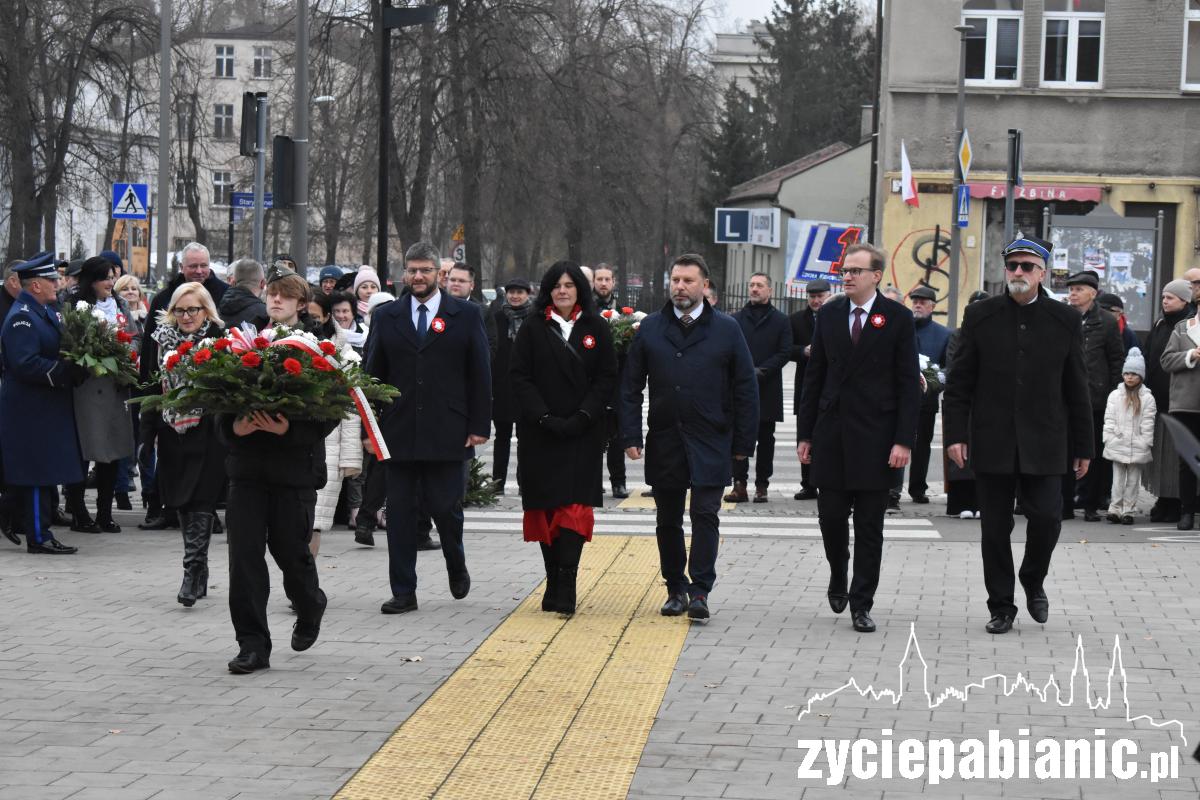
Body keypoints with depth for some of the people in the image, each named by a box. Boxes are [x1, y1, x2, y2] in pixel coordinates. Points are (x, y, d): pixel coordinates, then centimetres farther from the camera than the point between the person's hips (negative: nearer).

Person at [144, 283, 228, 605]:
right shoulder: (163, 340, 7)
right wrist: (147, 434, 10)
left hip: (208, 436, -5)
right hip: (174, 434, 5)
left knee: (200, 503, -9)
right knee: (183, 505, 10)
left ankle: (193, 572, -9)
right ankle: (199, 576, 21)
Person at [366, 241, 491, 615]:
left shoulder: (465, 315, 4)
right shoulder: (386, 317, 9)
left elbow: (479, 374, 3)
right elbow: (373, 374, 9)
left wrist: (479, 425, -3)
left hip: (447, 433, -2)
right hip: (398, 431, 2)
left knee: (445, 507, -1)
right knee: (400, 512, 2)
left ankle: (457, 566, 29)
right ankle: (403, 591, 9)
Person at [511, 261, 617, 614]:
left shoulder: (596, 329, 7)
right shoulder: (532, 330, 6)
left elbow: (606, 378, 3)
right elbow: (520, 378, 0)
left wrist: (581, 418, -10)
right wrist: (546, 419, -11)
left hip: (582, 435, -1)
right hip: (539, 435, 1)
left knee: (575, 504, -12)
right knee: (545, 506, 1)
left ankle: (565, 585, -16)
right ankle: (554, 582, 10)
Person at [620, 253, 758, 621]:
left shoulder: (726, 329, 1)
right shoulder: (650, 328, 6)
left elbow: (746, 389, 2)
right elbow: (631, 386, 7)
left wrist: (743, 442, -2)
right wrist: (631, 436, -1)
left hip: (709, 443, -2)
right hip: (664, 442, 3)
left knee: (705, 515, -8)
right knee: (667, 521, 8)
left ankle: (700, 591, -4)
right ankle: (676, 589, 19)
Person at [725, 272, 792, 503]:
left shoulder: (780, 320, 5)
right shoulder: (736, 319, 10)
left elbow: (785, 352, -2)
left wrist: (761, 371, -13)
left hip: (768, 389, -1)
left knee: (765, 439, 4)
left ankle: (762, 486, 8)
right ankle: (739, 485, -1)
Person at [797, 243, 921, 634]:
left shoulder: (898, 318, -2)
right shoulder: (829, 315, 8)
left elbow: (909, 383, -3)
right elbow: (814, 377, 11)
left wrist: (904, 440, -10)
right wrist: (804, 433, 6)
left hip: (875, 437, -3)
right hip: (831, 434, 3)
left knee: (869, 525, 1)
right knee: (831, 516, 6)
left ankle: (861, 604, 8)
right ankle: (838, 577, 32)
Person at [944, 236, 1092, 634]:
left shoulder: (1065, 320, 3)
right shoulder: (980, 315, 3)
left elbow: (1077, 389, 6)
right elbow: (959, 381, 3)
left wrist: (1082, 447, 6)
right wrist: (956, 433, -5)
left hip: (1043, 444, 0)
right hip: (992, 444, 0)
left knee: (1046, 518, -7)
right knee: (995, 527, 4)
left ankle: (1033, 581, 22)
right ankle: (1001, 607, 15)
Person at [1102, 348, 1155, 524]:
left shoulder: (1147, 398, 0)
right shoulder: (1115, 395, 4)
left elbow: (1148, 423, -2)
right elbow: (1109, 419, 3)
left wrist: (1146, 443, -7)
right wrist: (1109, 438, -4)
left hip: (1137, 446, -1)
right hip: (1117, 444, 1)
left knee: (1133, 480, 5)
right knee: (1118, 478, 4)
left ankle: (1128, 511, 9)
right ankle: (1115, 509, 6)